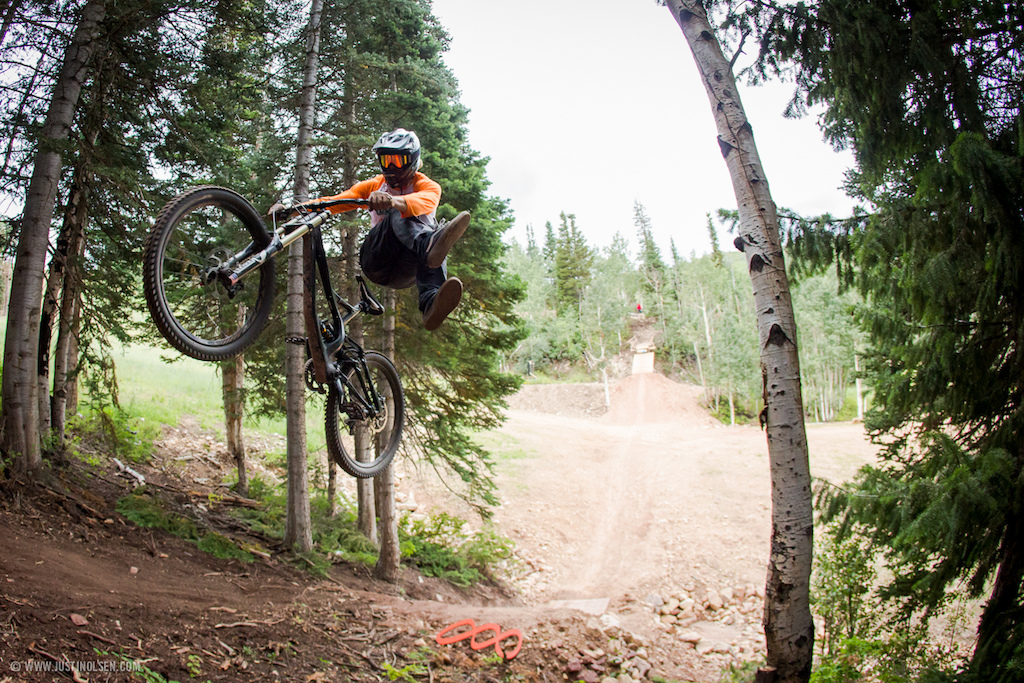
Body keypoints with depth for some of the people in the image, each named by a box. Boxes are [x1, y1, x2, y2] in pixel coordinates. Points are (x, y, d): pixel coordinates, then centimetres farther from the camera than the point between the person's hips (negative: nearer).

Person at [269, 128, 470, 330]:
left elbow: (426, 201, -21)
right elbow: (335, 201, 6)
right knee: (398, 214, -25)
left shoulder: (427, 186, 6)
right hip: (377, 264, 1)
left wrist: (395, 201, -44)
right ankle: (431, 245, -62)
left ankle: (431, 303, -54)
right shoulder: (373, 185, 18)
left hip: (407, 272, -1)